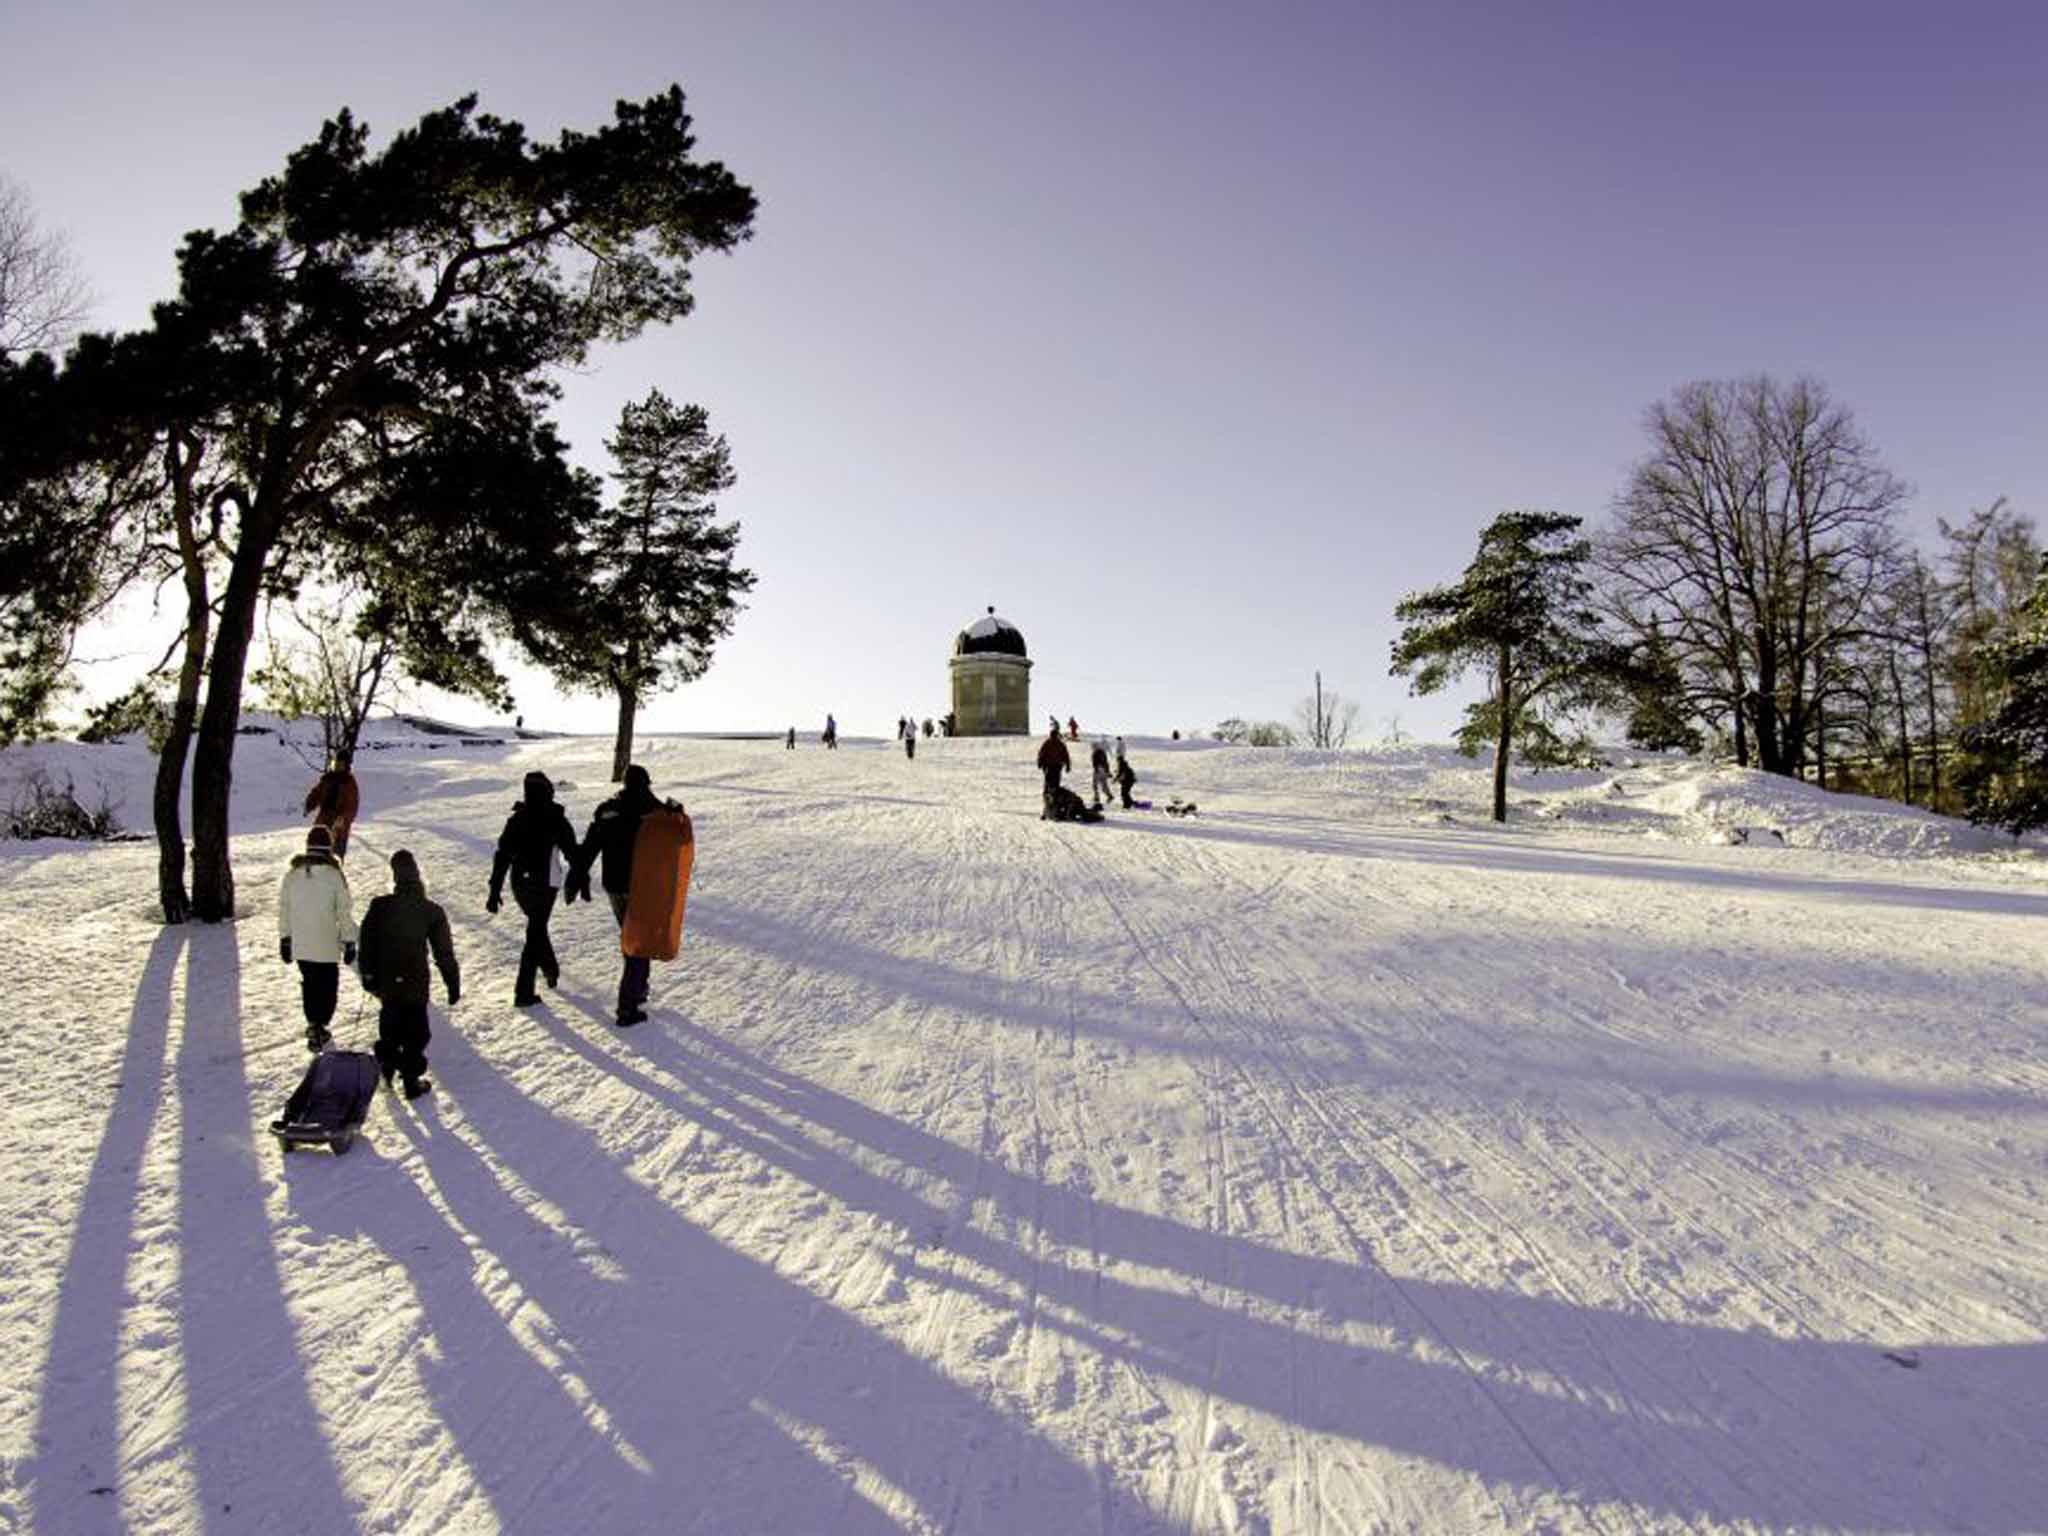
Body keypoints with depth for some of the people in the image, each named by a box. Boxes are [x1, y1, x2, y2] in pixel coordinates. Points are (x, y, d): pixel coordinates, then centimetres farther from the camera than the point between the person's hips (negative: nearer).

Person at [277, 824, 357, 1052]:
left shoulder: (292, 875, -2)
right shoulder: (334, 875, -15)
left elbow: (283, 909, 6)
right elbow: (345, 913, -11)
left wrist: (284, 940, 17)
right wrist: (349, 943, -2)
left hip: (300, 946, 4)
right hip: (327, 947, -4)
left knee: (309, 983, 22)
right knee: (327, 986, 10)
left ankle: (313, 1024, 32)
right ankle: (318, 1027, 4)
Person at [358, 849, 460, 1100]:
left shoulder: (379, 907, -9)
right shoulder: (431, 911, -13)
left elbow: (367, 945, 0)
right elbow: (444, 953, -8)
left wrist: (369, 976, 14)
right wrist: (453, 984, 2)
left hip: (386, 984, 2)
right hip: (415, 985, -2)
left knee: (390, 1027, 24)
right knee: (415, 1032, 10)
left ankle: (386, 1065, 35)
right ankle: (412, 1081, 15)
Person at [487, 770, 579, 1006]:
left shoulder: (516, 819, 2)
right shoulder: (556, 820, -10)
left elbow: (502, 856, 3)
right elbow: (572, 853, -4)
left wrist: (495, 890, 7)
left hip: (519, 884, 4)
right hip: (544, 883, -4)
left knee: (536, 926, 26)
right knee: (535, 932, 0)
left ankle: (551, 970, 40)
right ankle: (523, 991, -3)